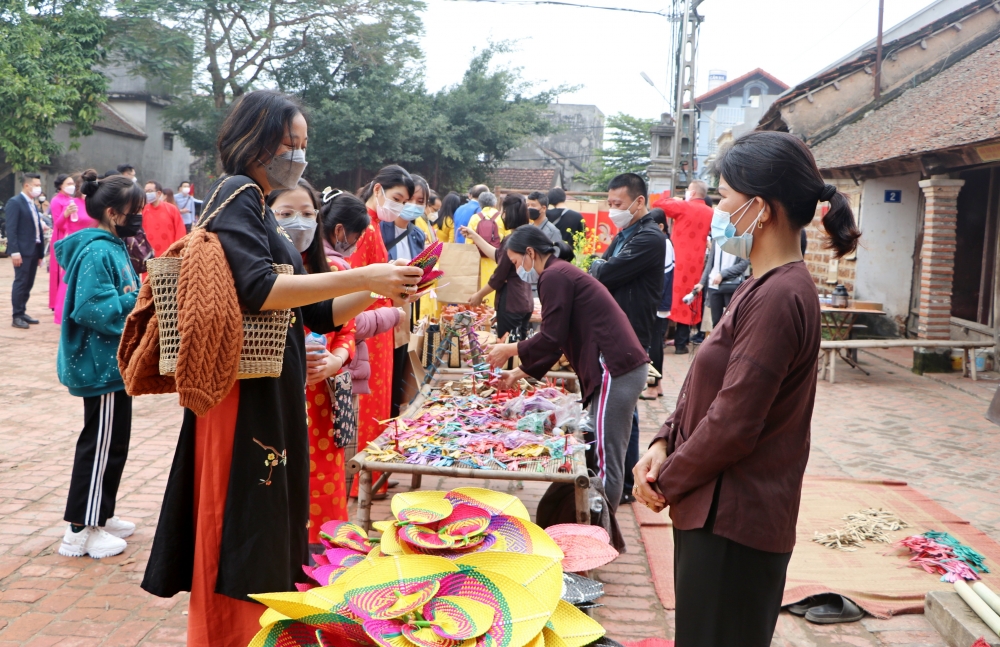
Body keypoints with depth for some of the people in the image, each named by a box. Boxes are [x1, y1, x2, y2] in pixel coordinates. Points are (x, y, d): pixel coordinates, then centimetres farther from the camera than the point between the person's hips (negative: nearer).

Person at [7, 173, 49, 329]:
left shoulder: (33, 205, 17)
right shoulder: (15, 202, -7)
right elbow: (11, 229, -14)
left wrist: (41, 252, 13)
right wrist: (14, 251, -20)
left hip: (34, 250, 8)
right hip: (22, 250, -8)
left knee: (28, 284, 10)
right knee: (20, 283, -6)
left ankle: (22, 313, 18)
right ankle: (17, 317, -1)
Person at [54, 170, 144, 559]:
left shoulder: (114, 247, 12)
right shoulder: (97, 253, -19)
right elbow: (95, 308, -27)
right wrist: (142, 300, -19)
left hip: (113, 362, 10)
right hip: (102, 365, -10)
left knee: (112, 443, 18)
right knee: (101, 444, -2)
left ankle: (100, 516, 31)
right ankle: (80, 531, 9)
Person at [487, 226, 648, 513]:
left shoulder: (554, 276, -10)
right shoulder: (563, 272, 21)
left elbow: (551, 339, -13)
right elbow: (555, 341, 23)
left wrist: (510, 349, 2)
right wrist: (519, 373, 22)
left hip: (615, 370, -10)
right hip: (622, 366, 10)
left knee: (606, 460, -5)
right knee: (594, 454, 15)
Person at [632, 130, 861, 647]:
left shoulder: (778, 297, -23)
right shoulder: (765, 285, 11)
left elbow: (733, 423, -23)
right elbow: (708, 390, 13)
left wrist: (668, 481, -10)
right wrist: (664, 445, 0)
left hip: (734, 522, -9)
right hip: (717, 509, 9)